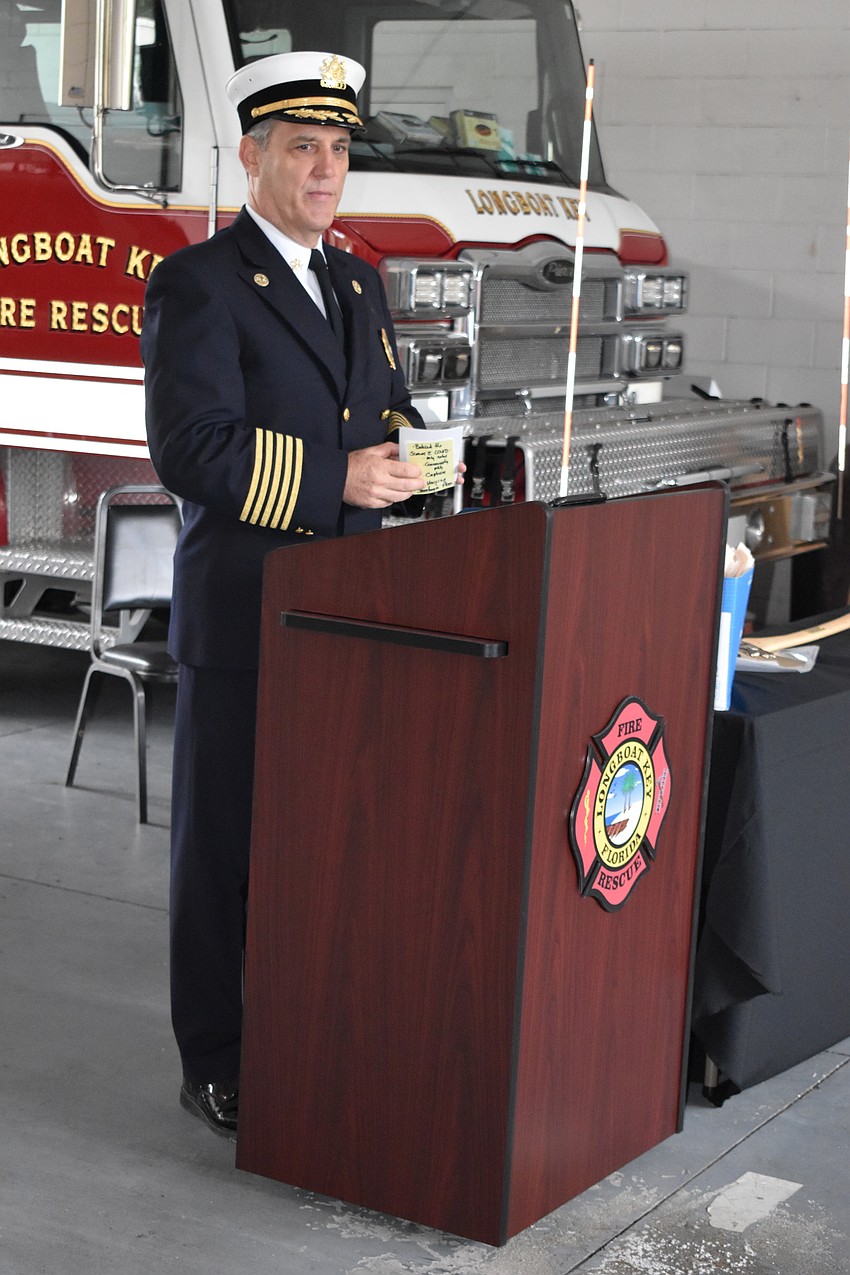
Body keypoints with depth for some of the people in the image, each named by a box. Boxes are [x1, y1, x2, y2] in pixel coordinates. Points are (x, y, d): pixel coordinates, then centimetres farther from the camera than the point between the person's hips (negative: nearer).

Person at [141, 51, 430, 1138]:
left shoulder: (358, 284, 14)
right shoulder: (197, 284, -10)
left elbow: (388, 405, 21)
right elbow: (190, 450, -20)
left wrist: (403, 444, -1)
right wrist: (334, 480, -24)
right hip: (242, 619, -7)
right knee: (227, 842, 2)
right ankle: (218, 1070, 13)